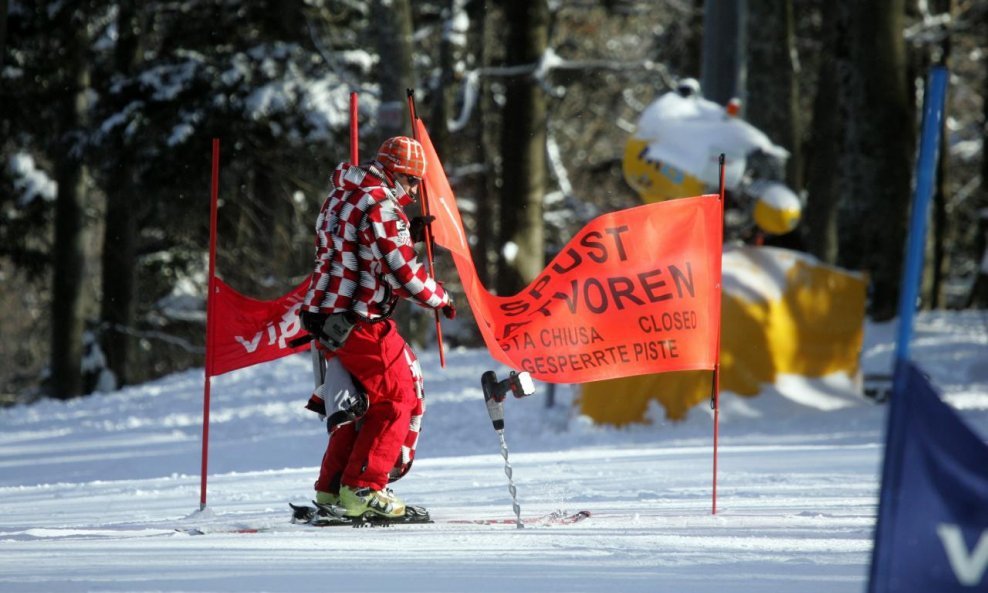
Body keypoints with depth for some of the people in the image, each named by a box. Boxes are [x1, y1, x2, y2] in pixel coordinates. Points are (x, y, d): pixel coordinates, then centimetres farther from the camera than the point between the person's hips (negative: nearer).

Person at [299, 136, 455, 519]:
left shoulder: (342, 198, 14)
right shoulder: (380, 207, -16)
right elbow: (404, 273, -18)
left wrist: (408, 232, 16)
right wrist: (440, 299, -2)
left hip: (325, 316, 9)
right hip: (360, 322, -9)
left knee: (363, 401, 21)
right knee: (400, 398, 0)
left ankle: (332, 487, 23)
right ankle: (363, 488, -4)